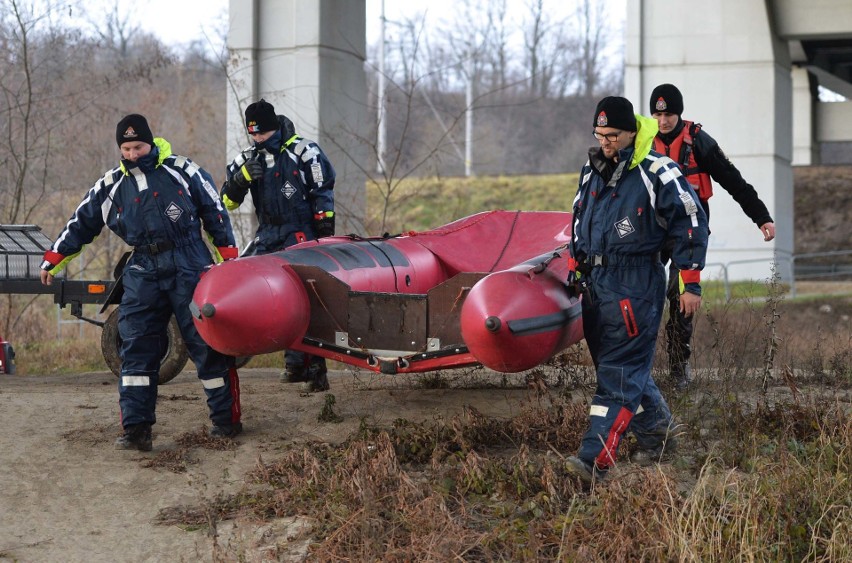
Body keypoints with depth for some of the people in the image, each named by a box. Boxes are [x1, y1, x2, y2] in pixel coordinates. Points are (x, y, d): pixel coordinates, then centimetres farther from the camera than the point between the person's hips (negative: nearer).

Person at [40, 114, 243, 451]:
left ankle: (227, 420, 8)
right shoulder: (111, 186, 11)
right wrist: (53, 260, 19)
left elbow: (215, 213, 8)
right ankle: (136, 429, -1)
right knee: (136, 349, -3)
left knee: (208, 345, -2)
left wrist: (228, 256, 7)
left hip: (190, 268, -3)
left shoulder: (182, 171, 2)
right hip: (143, 271, 3)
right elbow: (81, 223, 20)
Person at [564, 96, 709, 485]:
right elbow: (580, 224, 27)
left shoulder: (656, 172, -9)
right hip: (596, 284, 8)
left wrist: (691, 283, -8)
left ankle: (595, 460, -18)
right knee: (624, 368, 14)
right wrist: (575, 270, 24)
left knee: (619, 373, -11)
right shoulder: (592, 172, 13)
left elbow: (690, 223, -6)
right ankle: (657, 436, 32)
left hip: (636, 286, -8)